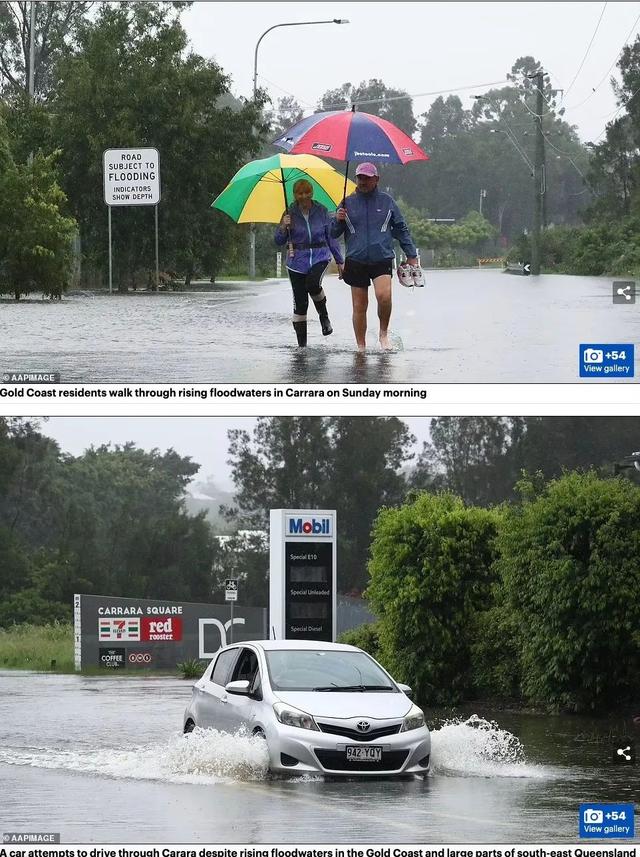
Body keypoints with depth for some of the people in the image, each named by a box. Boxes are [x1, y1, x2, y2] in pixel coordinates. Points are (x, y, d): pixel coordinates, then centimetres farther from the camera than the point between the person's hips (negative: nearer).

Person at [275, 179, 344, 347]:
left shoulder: (321, 211, 3)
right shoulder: (290, 213, 1)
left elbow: (331, 237, 10)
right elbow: (279, 241, 2)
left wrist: (339, 261, 10)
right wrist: (283, 227, -18)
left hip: (319, 257, -1)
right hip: (297, 261, 1)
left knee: (313, 283, -32)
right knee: (300, 302, -1)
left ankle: (324, 315, -4)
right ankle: (301, 343, 8)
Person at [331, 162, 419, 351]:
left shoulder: (386, 202, 7)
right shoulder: (348, 203, 8)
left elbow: (401, 229, 14)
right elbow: (334, 234, 11)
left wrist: (411, 255, 12)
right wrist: (338, 220, -10)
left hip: (382, 259, -2)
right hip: (356, 261, 2)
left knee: (383, 295, -24)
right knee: (359, 306, 2)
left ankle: (384, 333, -2)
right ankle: (361, 347, 12)